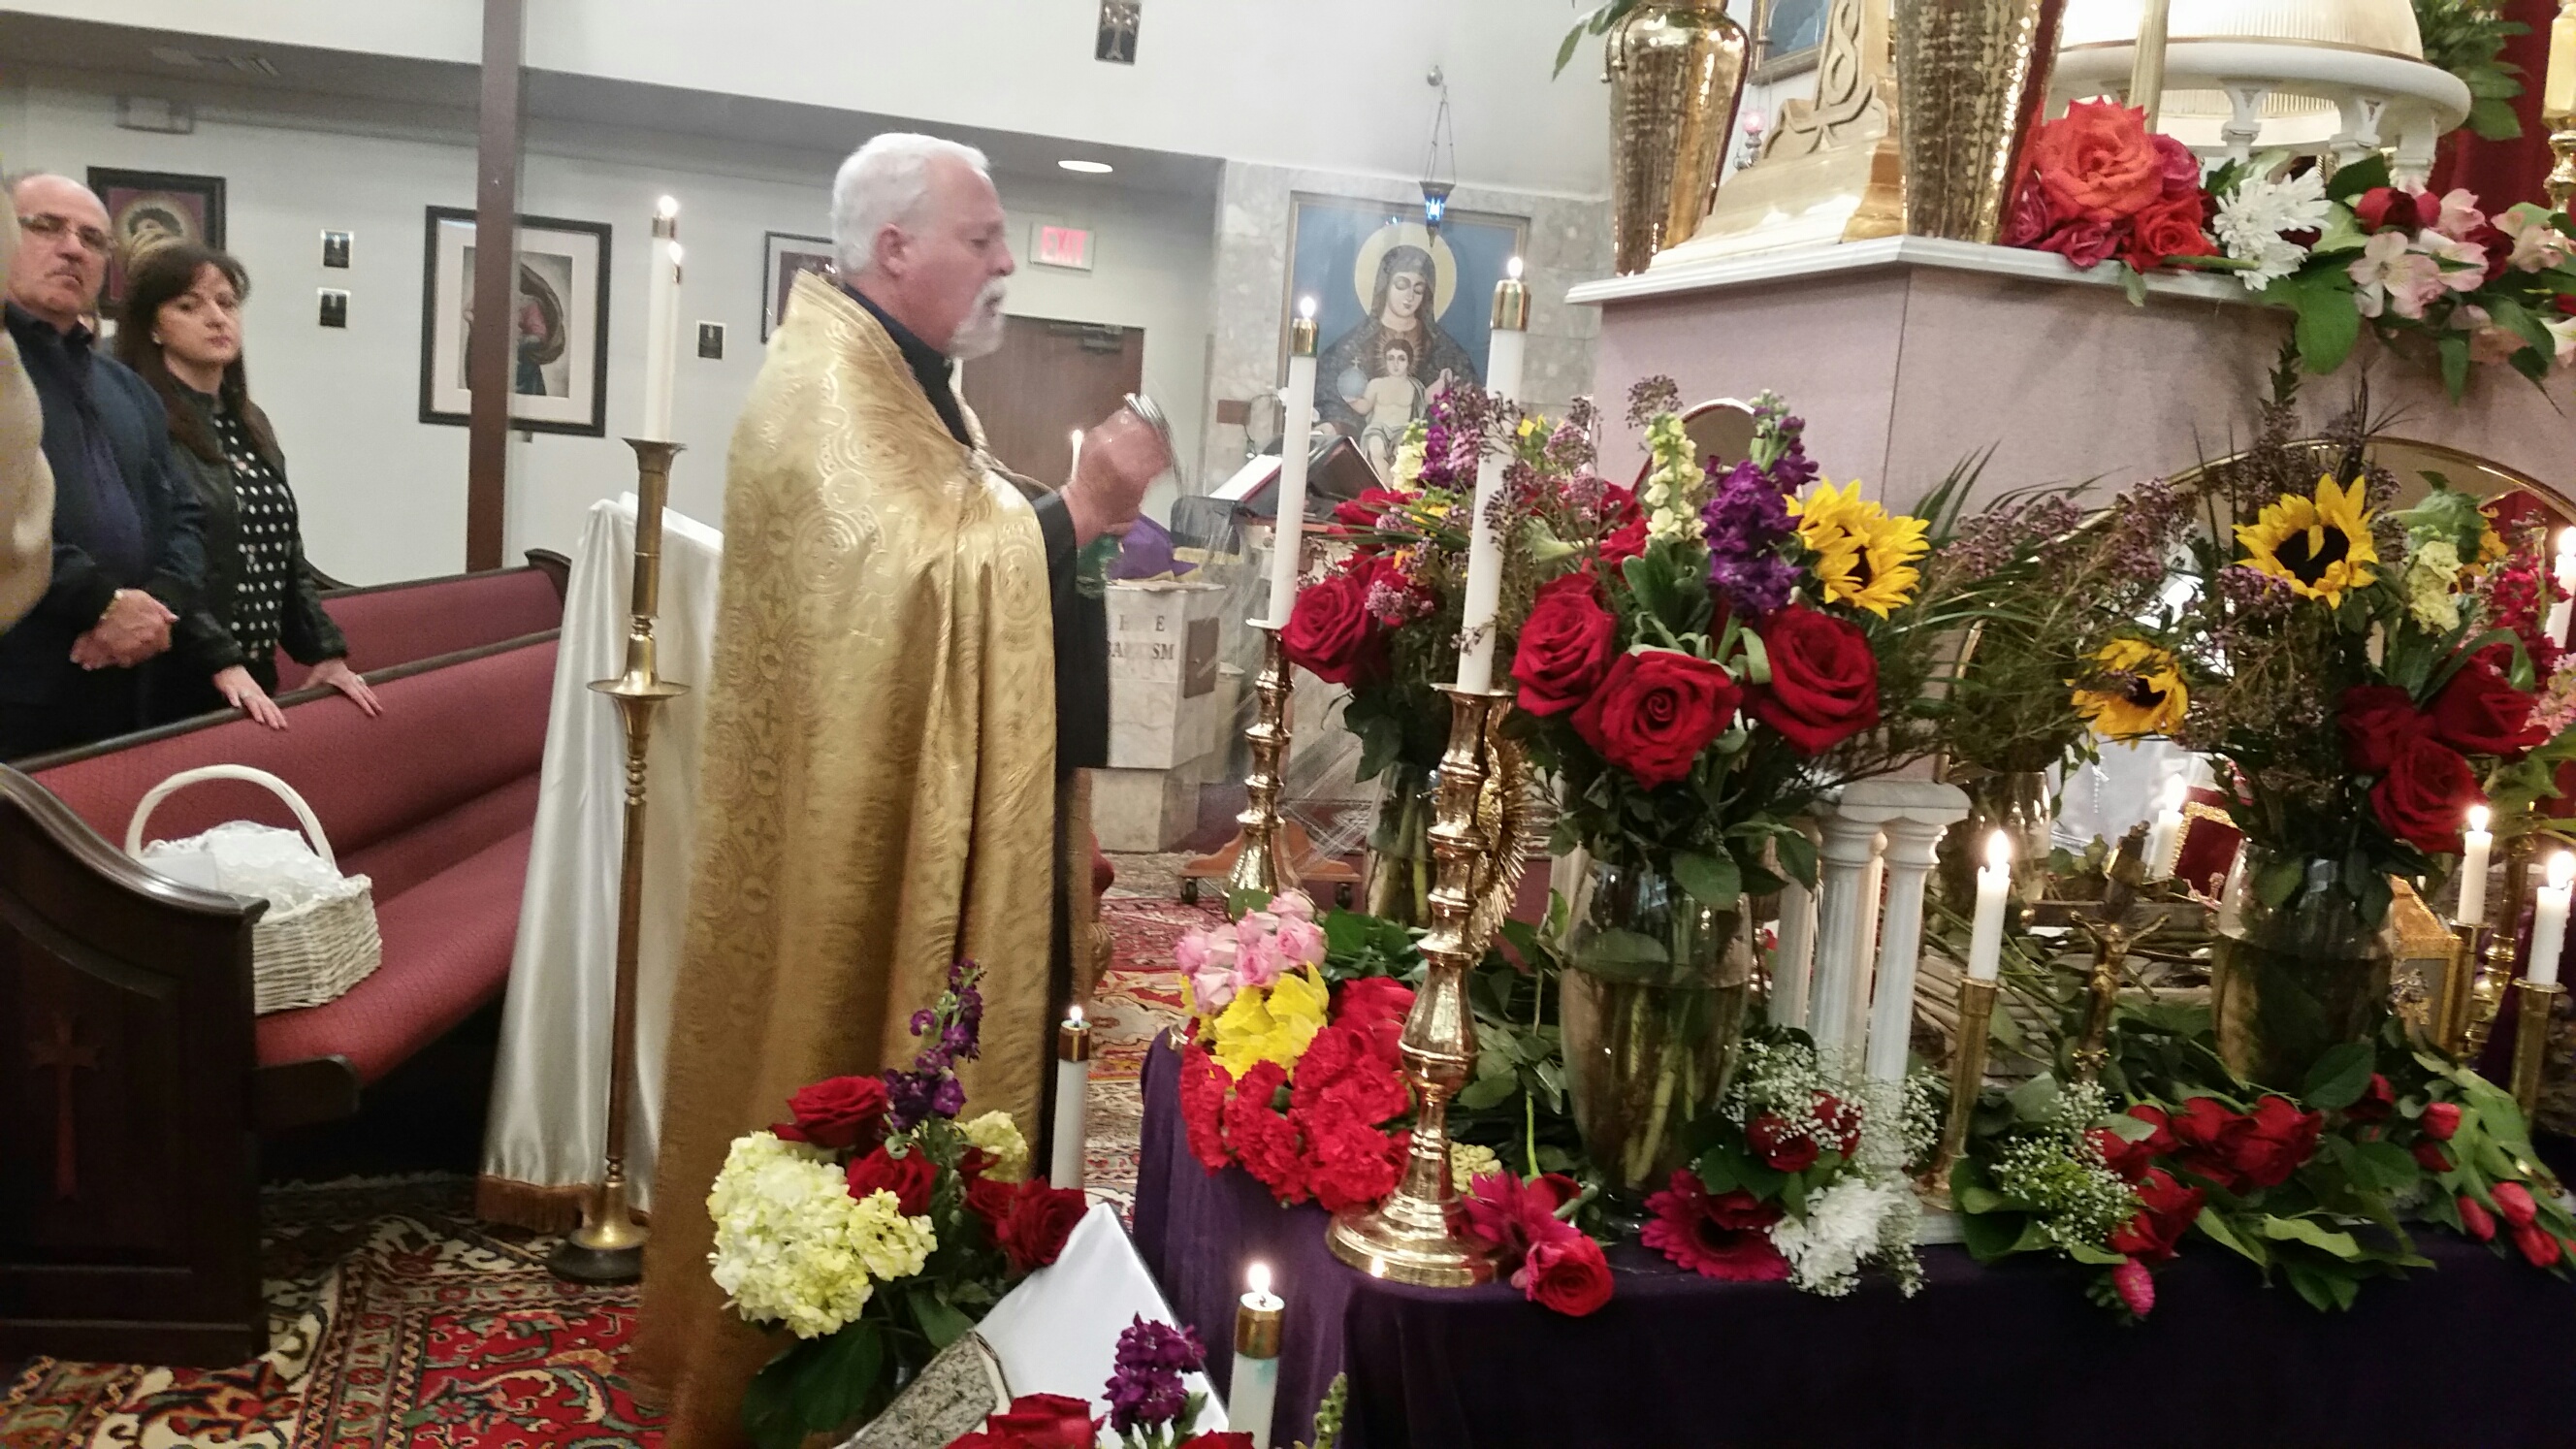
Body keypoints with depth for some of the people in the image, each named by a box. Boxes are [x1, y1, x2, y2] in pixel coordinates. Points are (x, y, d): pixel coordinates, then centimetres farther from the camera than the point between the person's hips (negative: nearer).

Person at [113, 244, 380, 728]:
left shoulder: (250, 424, 15)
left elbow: (287, 554, 17)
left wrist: (325, 650, 7)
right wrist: (220, 663, -22)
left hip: (255, 679, 8)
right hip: (169, 683, -8)